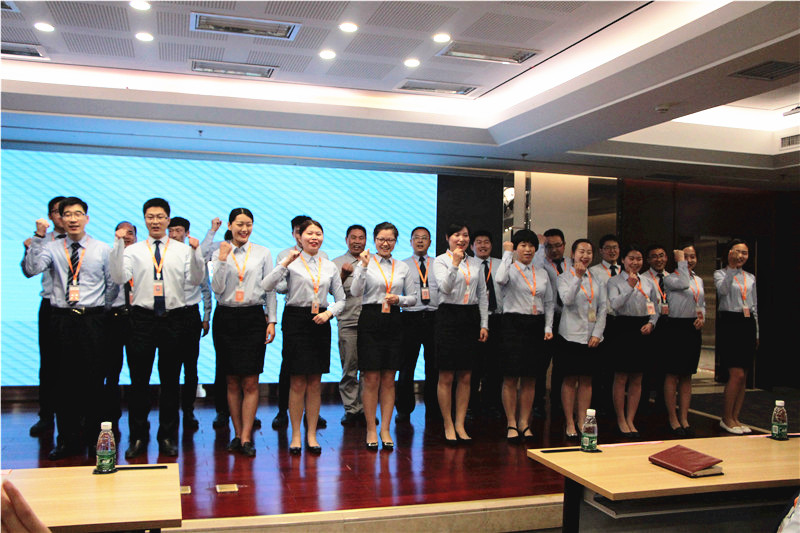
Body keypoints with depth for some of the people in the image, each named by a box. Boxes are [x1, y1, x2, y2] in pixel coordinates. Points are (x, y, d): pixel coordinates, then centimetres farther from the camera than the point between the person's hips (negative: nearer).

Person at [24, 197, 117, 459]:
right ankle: (66, 439, 17)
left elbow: (113, 284, 8)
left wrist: (100, 310, 6)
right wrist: (39, 238, -16)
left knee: (94, 380, 3)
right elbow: (32, 269, -11)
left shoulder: (102, 249, 5)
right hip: (61, 318, 1)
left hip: (93, 320, -1)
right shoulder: (52, 248, 6)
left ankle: (93, 438, 16)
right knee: (65, 380, 6)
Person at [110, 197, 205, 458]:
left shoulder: (183, 250, 6)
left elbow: (195, 280, -4)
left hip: (174, 317, 0)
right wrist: (118, 245, -14)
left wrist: (195, 252, -17)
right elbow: (119, 278, -8)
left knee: (171, 380, 7)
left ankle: (168, 437, 19)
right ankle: (138, 437, 18)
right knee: (139, 380, 5)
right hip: (143, 317, 0)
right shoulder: (133, 250, 7)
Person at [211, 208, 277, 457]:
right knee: (232, 381, 6)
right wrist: (223, 260, -11)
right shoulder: (219, 254, 7)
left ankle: (246, 438, 0)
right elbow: (217, 289, -2)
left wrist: (271, 320, 0)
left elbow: (270, 289, 7)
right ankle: (238, 434, 16)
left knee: (250, 382, -5)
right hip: (226, 318, 1)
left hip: (253, 317, -1)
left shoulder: (263, 253, 6)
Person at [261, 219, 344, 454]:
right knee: (297, 383, 0)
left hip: (320, 323, 3)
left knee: (314, 383, 7)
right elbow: (266, 286, -14)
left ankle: (312, 435, 16)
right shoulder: (292, 262, 0)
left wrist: (329, 313, -5)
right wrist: (285, 262, -20)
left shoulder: (330, 266, 10)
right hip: (296, 321, -3)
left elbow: (341, 300, 14)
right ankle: (295, 435, 12)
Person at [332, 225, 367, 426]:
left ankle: (365, 409, 13)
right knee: (349, 369, -1)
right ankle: (351, 409, 8)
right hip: (348, 322, -2)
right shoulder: (337, 263, 6)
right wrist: (343, 275, -22)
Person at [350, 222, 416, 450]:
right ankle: (371, 430, 11)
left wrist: (399, 299, -6)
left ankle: (385, 430, 15)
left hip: (394, 322, 3)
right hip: (370, 320, -3)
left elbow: (413, 297, 14)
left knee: (389, 380, 6)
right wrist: (364, 267, -22)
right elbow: (355, 292, -12)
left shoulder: (402, 267, 11)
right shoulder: (365, 263, 1)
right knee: (371, 379, -1)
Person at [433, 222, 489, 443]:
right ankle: (448, 426, 11)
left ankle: (460, 425, 15)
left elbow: (482, 295, 13)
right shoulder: (440, 261, -1)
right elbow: (445, 287, -15)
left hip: (471, 318, 4)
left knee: (465, 377, 7)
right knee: (446, 377, 0)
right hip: (449, 316, -4)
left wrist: (484, 324, 7)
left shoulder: (475, 263, 13)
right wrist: (454, 264, -27)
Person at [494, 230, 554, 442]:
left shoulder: (542, 273, 15)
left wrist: (548, 327, 5)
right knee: (511, 378, -1)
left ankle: (524, 423, 16)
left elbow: (549, 302, 16)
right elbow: (500, 279, -25)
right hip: (513, 323, -4)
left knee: (530, 378, 7)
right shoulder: (509, 269, 0)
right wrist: (507, 253, -15)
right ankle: (511, 424, 8)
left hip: (536, 325, 5)